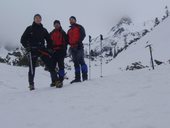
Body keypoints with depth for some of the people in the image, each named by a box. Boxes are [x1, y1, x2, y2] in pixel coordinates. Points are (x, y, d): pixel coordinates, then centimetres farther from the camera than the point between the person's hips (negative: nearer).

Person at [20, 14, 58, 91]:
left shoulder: (43, 30, 14)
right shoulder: (29, 29, 7)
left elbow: (49, 40, 21)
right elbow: (23, 39, 8)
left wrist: (48, 48, 6)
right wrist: (27, 47, -6)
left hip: (42, 50, 2)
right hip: (33, 50, -2)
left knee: (50, 65, -7)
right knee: (32, 68, -6)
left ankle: (56, 80, -4)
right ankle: (31, 84, 3)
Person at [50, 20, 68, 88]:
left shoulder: (63, 33, 8)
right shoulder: (51, 33, 18)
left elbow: (66, 42, 4)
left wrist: (64, 51, -6)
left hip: (61, 51, -4)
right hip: (53, 51, 4)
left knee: (61, 65, -9)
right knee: (52, 66, 1)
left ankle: (60, 81, -11)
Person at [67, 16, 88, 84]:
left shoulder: (79, 27, 7)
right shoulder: (69, 30, 24)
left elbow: (83, 34, -5)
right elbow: (68, 39, 21)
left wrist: (79, 42, -16)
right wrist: (70, 43, 1)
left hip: (79, 46, -6)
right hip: (72, 48, 6)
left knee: (81, 60, -15)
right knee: (76, 63, 5)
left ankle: (85, 76, -16)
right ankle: (77, 78, 7)